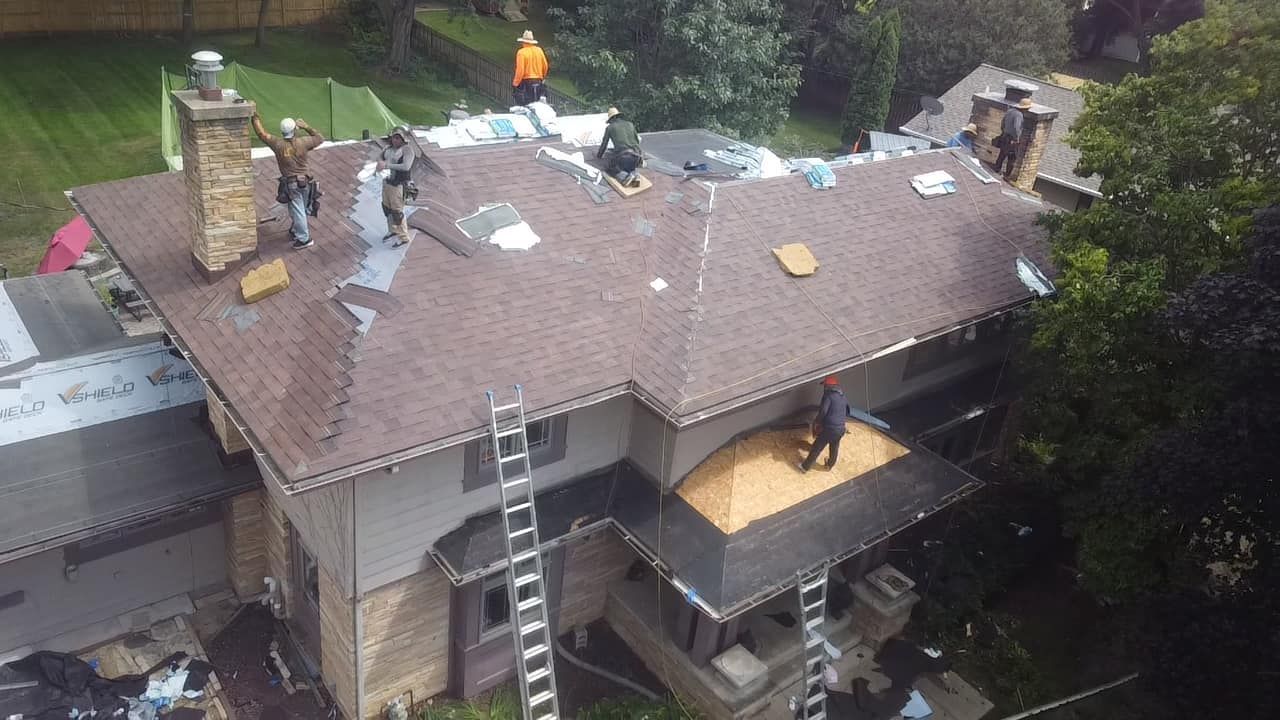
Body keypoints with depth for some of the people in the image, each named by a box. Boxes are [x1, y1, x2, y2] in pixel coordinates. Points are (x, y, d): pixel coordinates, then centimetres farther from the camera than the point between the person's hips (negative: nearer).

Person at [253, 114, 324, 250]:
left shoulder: (278, 144, -13)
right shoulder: (302, 143, -9)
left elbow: (262, 133, -5)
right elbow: (320, 138, 6)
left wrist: (256, 118, 6)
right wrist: (306, 127, 8)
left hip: (291, 183, -3)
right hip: (304, 181, 3)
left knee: (297, 211, 3)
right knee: (301, 209, 20)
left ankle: (304, 238, 7)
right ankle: (296, 231, 38)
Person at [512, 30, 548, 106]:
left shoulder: (521, 52, -10)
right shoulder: (539, 50, 6)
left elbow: (520, 70, -15)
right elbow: (545, 66, 11)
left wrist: (515, 84, -8)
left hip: (525, 82, -6)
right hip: (538, 82, 6)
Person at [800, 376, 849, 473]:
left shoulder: (829, 396, -13)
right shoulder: (843, 398, 10)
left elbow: (823, 411, -20)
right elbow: (847, 413, 22)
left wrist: (817, 422, -4)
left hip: (829, 429, -6)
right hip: (840, 429, 6)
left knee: (816, 449, 6)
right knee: (834, 448, 27)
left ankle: (805, 467, 16)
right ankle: (830, 465, 48)